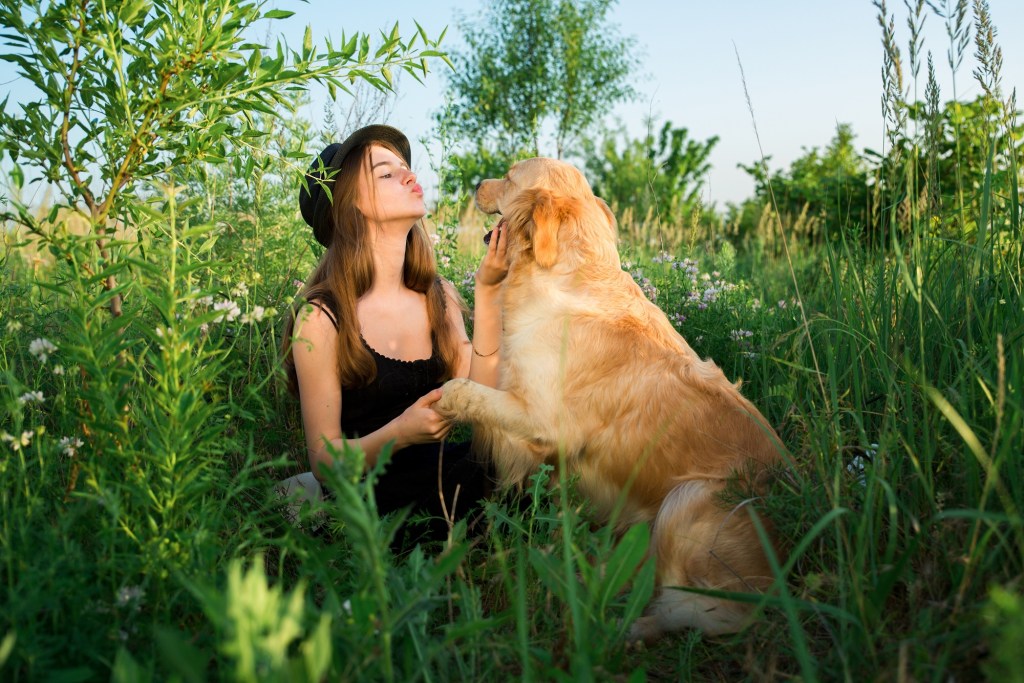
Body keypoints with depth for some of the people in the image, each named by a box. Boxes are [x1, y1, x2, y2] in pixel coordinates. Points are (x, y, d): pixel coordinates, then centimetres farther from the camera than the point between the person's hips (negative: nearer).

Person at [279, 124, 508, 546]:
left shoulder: (440, 296, 4)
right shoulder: (322, 318, -10)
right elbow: (325, 461, -8)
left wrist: (487, 290, -12)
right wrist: (399, 433, -27)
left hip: (438, 483, 5)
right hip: (367, 503, -5)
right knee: (462, 474, -27)